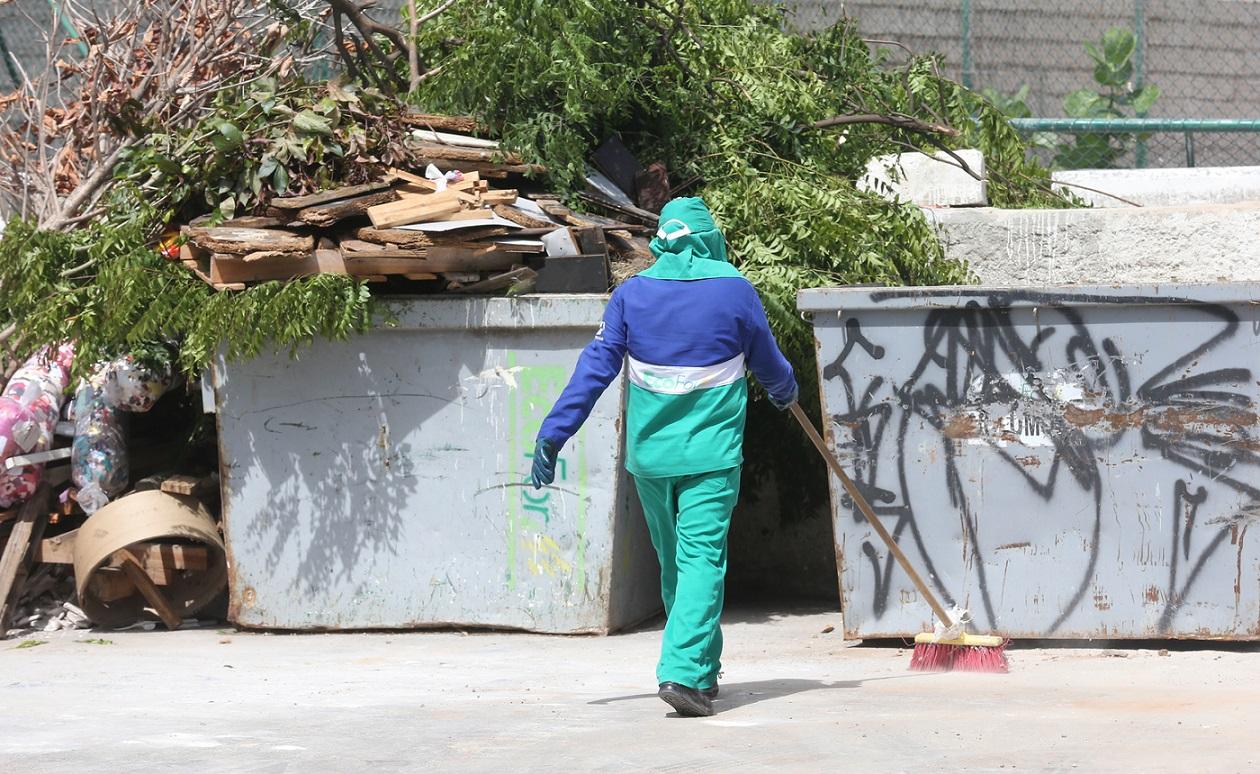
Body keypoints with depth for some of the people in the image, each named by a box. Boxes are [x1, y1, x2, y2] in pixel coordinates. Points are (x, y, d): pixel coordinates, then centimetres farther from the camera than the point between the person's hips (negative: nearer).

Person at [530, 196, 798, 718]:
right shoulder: (734, 290, -3)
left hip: (649, 454, 3)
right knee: (702, 560, -7)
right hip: (711, 454, -3)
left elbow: (595, 368, -2)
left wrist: (553, 434, 1)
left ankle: (702, 669, 27)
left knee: (673, 562, 16)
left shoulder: (631, 293, 1)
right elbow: (768, 363, 11)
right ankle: (685, 671, -23)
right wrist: (784, 391, 34)